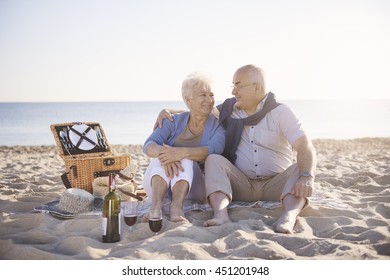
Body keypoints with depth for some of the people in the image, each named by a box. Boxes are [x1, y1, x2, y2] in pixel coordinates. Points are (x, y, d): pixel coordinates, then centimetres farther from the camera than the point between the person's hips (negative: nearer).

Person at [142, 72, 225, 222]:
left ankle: (176, 207, -50)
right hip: (159, 185, 2)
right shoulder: (174, 121, 4)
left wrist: (182, 152, -41)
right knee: (163, 151, -27)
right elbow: (149, 145, -12)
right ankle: (156, 205, -47)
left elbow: (214, 149, -24)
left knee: (186, 157, -29)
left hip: (192, 188, -1)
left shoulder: (217, 126, -1)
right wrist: (161, 152, -37)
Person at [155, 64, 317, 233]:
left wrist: (306, 178, -35)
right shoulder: (229, 110, 8)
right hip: (242, 185, 2)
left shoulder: (281, 112, -4)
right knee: (214, 160, -21)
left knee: (301, 169, -28)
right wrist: (169, 112, 0)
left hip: (275, 184, -2)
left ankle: (289, 216, -52)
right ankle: (220, 214, -43)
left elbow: (305, 147, -16)